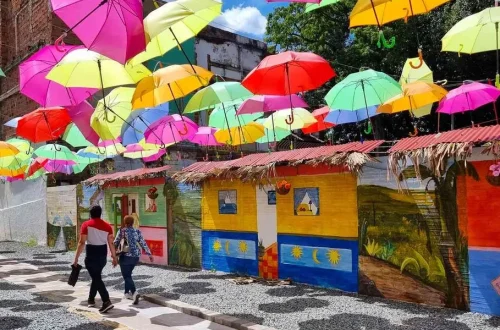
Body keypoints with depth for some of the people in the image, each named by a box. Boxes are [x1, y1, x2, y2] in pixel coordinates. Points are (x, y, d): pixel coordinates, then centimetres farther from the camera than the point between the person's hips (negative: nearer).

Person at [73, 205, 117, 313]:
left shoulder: (86, 224, -9)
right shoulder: (107, 226, 2)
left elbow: (82, 243, -13)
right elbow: (111, 243, 2)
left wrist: (76, 258, -8)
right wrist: (114, 257, 10)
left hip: (91, 254, -5)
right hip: (102, 254, 5)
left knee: (97, 278, -6)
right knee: (96, 276, 22)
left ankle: (106, 302, -18)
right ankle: (91, 299, 33)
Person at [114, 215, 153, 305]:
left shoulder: (121, 231, -5)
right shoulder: (137, 232, 3)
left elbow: (116, 243, -1)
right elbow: (143, 244, 1)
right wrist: (149, 254, 5)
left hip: (125, 256, -4)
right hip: (135, 256, 5)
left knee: (126, 276, -4)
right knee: (128, 274, 23)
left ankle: (134, 292, -25)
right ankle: (127, 292, 29)